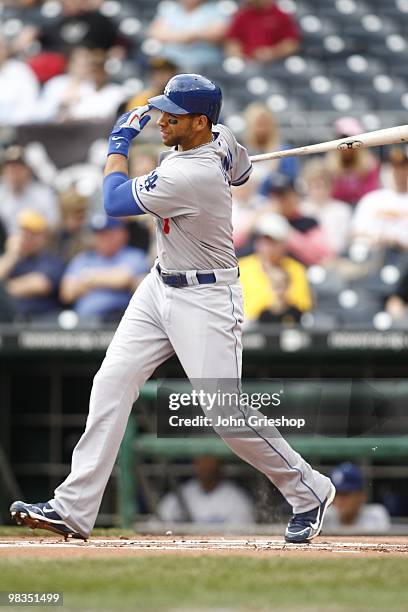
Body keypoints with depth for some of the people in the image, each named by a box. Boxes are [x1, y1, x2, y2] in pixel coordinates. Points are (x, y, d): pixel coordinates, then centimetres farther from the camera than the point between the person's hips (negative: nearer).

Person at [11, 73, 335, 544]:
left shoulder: (189, 177, -29)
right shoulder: (220, 139, -1)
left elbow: (114, 202, -16)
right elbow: (240, 171, 25)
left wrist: (120, 143, -4)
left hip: (206, 299, -10)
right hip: (160, 288, 10)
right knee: (111, 383, -2)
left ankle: (309, 492, 13)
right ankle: (74, 508, -4)